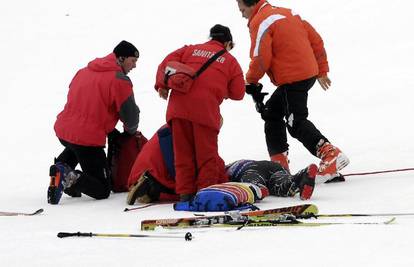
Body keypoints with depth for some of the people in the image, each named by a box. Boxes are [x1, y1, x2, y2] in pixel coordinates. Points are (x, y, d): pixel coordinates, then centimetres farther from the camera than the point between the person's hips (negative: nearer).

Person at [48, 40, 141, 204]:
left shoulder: (84, 71, 12)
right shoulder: (120, 80, -11)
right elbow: (130, 115, -7)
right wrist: (130, 130, 19)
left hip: (62, 130, 7)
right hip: (88, 138, -7)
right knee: (102, 190, 3)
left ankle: (62, 166, 17)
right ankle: (70, 178, -22)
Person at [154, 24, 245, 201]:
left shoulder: (190, 50, 20)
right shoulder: (230, 61, 14)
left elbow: (167, 62, 8)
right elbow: (238, 93, 12)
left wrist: (162, 85, 11)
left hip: (179, 106, 3)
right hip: (206, 109, -3)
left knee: (183, 152, 8)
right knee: (206, 154, 5)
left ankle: (185, 192, 6)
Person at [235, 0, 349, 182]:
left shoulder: (260, 22, -9)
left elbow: (261, 59, -14)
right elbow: (316, 40, 17)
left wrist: (250, 81, 5)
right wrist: (321, 70, 24)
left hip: (293, 79, -10)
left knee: (296, 123, -9)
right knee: (272, 113, 18)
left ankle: (331, 154, -20)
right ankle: (279, 163, 19)